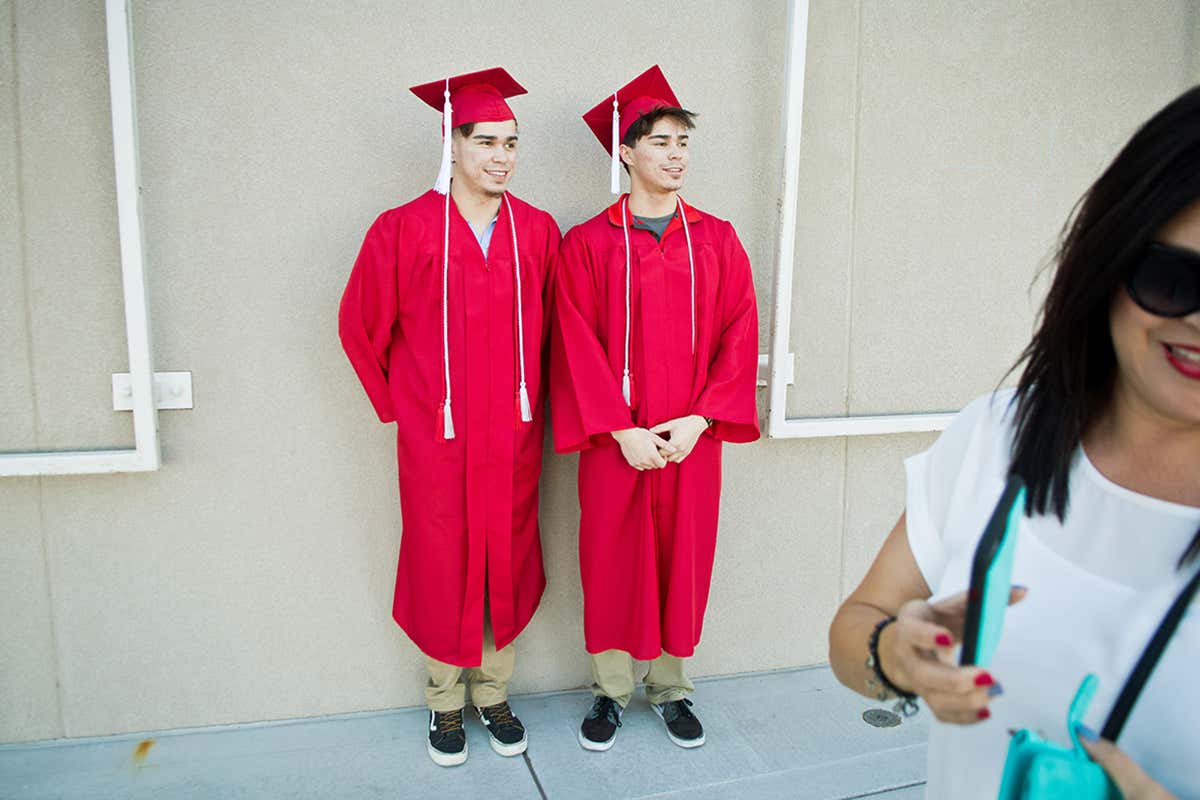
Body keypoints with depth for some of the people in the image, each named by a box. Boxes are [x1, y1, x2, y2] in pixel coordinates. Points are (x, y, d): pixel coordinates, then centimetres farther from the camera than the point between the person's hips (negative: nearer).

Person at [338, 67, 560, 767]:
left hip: (513, 437, 3)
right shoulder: (405, 230, -5)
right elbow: (362, 325, 4)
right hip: (437, 440, -2)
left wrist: (528, 398, 8)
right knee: (443, 566, 8)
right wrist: (402, 404, 6)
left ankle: (496, 694, 31)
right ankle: (447, 703, 29)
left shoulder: (537, 231, 3)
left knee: (508, 564, 11)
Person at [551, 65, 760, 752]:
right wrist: (621, 429, -14)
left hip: (691, 436, 2)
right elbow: (578, 344, -7)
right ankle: (610, 689, 27)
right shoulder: (588, 243, -1)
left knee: (683, 559, 10)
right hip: (614, 438, -2)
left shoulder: (716, 240, 6)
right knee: (612, 560, 7)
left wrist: (699, 419, -10)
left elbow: (739, 335, 1)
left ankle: (672, 687, 30)